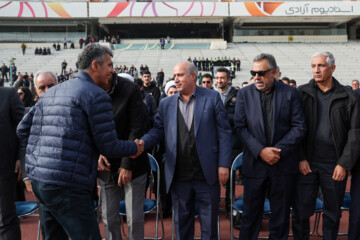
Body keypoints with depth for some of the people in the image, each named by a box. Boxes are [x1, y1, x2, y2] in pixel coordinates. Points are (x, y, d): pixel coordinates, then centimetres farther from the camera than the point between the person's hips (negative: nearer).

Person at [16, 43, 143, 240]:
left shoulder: (51, 92, 16)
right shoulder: (97, 95, -9)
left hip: (38, 178, 9)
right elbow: (108, 147, -10)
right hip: (66, 185, -9)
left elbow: (23, 129, 17)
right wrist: (134, 148, 8)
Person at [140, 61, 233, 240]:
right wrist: (142, 142, -15)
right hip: (179, 175, 3)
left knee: (209, 221, 12)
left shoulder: (212, 98, -1)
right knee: (181, 220, 16)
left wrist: (223, 164, -8)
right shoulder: (166, 104, 7)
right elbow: (158, 131, 6)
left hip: (207, 173, -2)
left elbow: (224, 132, -3)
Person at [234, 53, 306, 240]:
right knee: (251, 213, 10)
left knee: (280, 214, 14)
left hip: (283, 164, 0)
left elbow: (299, 127, -4)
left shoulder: (290, 93, 0)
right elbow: (240, 127, -5)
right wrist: (260, 151, -16)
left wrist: (279, 150, -14)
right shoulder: (244, 94, 1)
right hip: (255, 163, 0)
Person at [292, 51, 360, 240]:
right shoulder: (302, 93, 1)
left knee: (333, 213, 14)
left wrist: (344, 164, -6)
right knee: (301, 212, 3)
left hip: (335, 165, 1)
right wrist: (300, 159, -7)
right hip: (307, 163, 0)